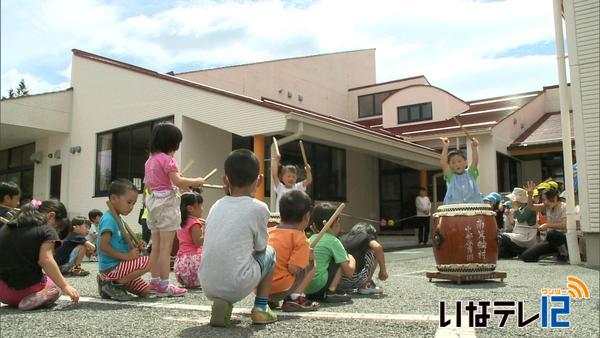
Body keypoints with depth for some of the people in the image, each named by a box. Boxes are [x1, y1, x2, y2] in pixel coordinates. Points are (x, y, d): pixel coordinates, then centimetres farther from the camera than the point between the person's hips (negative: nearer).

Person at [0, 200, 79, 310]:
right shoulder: (46, 231, -10)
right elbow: (45, 260, -22)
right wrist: (65, 286, -23)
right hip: (27, 287, -9)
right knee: (55, 287, 22)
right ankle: (37, 298, -9)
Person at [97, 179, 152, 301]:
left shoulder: (119, 219, 14)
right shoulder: (108, 219, -16)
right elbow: (103, 247, -25)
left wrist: (136, 247, 4)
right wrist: (126, 256, -24)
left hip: (119, 266, 10)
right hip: (111, 267, -10)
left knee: (147, 291, 9)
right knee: (147, 262, -24)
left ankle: (106, 281, 12)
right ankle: (114, 285, -11)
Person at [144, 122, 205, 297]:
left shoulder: (150, 160, 15)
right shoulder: (166, 159, -12)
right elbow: (178, 181, -21)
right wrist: (196, 181, -6)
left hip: (153, 201, 9)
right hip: (167, 202, -9)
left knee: (156, 247, 12)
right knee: (166, 248, -6)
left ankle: (155, 281, 18)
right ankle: (165, 285, -4)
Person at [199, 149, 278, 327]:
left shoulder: (217, 205, 12)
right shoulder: (258, 208, -2)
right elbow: (260, 247, 10)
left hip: (207, 286, 4)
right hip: (237, 286, -4)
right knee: (269, 253, 23)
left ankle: (222, 303, 12)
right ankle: (260, 308, 18)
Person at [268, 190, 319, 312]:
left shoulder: (268, 231, 13)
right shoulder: (300, 238, -5)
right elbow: (294, 268, -15)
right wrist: (308, 256, 6)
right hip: (280, 289, -6)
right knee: (311, 262, 11)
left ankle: (268, 299, 17)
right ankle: (295, 298, 0)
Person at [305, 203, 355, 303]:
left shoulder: (311, 238, 14)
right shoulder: (333, 241, -5)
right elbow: (349, 272, -5)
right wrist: (352, 260, 16)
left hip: (304, 287, 7)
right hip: (319, 286, -7)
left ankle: (312, 295, 16)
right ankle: (330, 293, -5)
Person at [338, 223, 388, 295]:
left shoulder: (342, 237, 22)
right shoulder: (365, 236, 9)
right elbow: (377, 247, -12)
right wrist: (383, 270, 0)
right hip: (354, 281, -6)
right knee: (375, 252, 13)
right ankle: (364, 286, 11)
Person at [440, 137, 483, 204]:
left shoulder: (470, 173, 13)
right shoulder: (450, 176, 9)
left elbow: (475, 162, -2)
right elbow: (443, 163, -3)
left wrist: (474, 148, -15)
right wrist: (445, 147, -8)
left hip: (473, 205, 1)